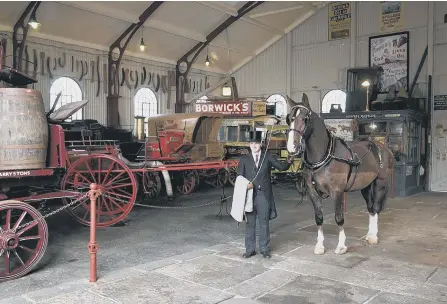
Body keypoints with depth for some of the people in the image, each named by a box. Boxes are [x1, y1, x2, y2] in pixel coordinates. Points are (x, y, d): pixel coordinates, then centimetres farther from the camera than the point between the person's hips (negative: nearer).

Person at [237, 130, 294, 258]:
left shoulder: (268, 156, 5)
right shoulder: (244, 159, 7)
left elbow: (280, 167, -2)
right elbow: (239, 177, 4)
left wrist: (288, 162, -21)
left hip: (264, 195, -1)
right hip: (249, 194, 1)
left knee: (264, 223, 7)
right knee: (250, 223, 8)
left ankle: (264, 249, 19)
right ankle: (250, 249, 19)